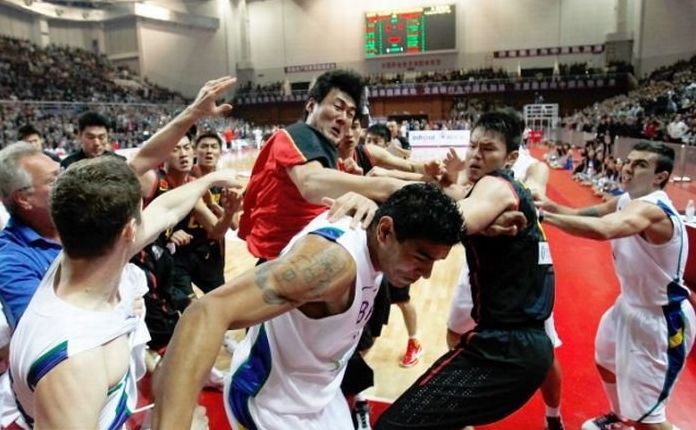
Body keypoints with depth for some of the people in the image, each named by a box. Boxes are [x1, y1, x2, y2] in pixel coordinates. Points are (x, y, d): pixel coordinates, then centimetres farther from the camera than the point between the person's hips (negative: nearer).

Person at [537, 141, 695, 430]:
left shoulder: (651, 209, -33)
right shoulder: (626, 201, -1)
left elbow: (602, 229, -53)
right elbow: (586, 213, -2)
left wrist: (544, 215, -51)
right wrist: (553, 207, -22)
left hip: (661, 320, -10)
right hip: (631, 305, 10)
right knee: (605, 360, 31)